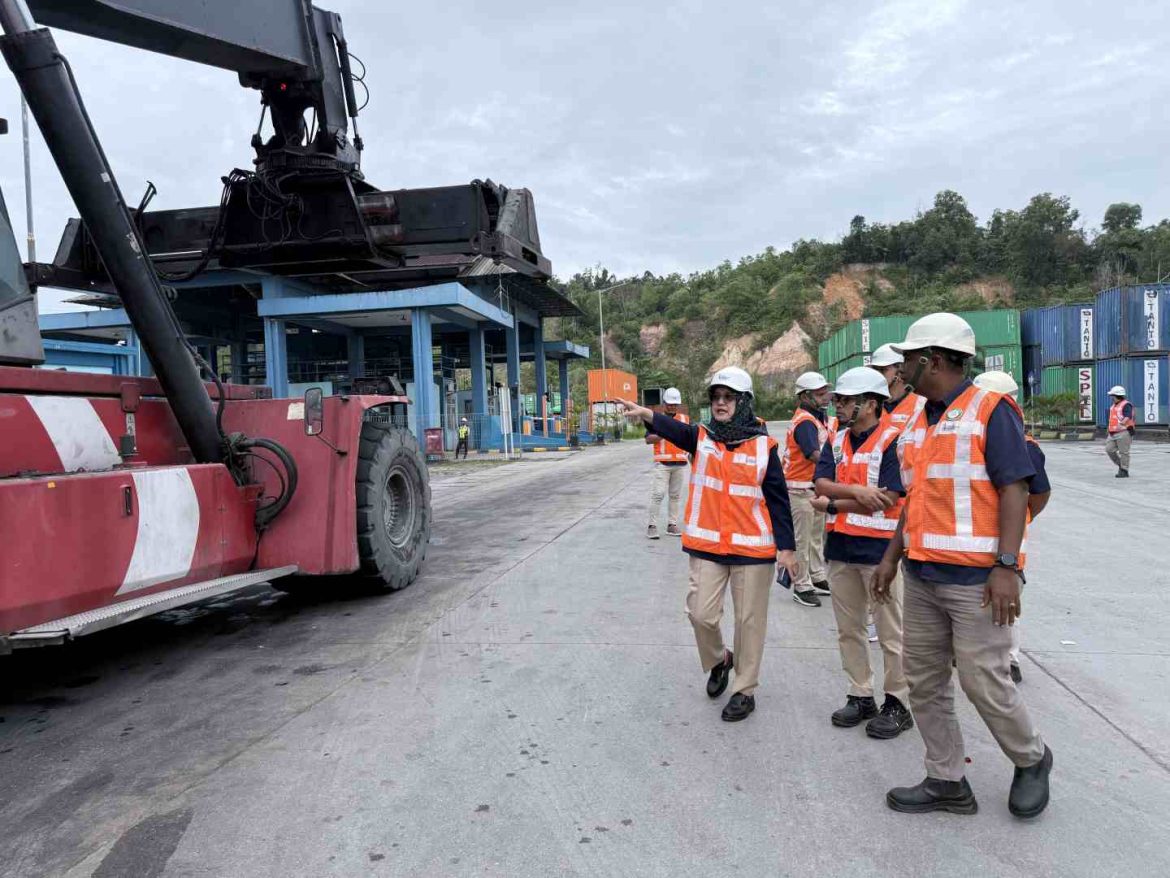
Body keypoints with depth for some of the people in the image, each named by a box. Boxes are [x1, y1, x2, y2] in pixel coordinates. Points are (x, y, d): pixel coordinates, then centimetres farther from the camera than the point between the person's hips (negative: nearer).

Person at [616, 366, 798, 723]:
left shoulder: (763, 446, -2)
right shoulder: (701, 437, 2)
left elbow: (778, 499, -1)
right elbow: (674, 429, -20)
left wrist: (786, 546, -3)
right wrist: (647, 415, -41)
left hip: (753, 548, -2)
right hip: (707, 547, 2)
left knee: (750, 621, 8)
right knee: (701, 614, 2)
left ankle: (745, 690, 25)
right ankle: (718, 660, 34)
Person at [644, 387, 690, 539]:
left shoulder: (685, 419, 13)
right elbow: (648, 440, -4)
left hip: (680, 463, 3)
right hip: (662, 463, -3)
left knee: (675, 495, 8)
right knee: (658, 494, -9)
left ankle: (672, 525, 14)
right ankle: (651, 525, -4)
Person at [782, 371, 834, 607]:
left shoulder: (819, 417, 11)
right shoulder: (804, 422, -21)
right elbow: (817, 456, -30)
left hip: (816, 486, 10)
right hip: (800, 488, -10)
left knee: (817, 535, 20)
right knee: (802, 539, 0)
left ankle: (817, 578, 34)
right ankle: (801, 586, 10)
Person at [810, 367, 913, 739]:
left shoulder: (893, 440, -11)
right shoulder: (837, 440, 10)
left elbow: (887, 499, -19)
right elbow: (821, 483, -1)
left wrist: (833, 505, -12)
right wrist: (856, 491, -20)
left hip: (880, 547, -7)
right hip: (840, 547, 7)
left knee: (891, 632, 5)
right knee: (849, 629, 15)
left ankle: (897, 703, 18)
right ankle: (860, 696, 28)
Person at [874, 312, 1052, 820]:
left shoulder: (990, 411, -8)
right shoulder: (918, 424, 15)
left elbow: (1015, 490, -14)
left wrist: (1007, 566, -20)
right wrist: (891, 556, 16)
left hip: (976, 578, -8)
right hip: (922, 575, 8)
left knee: (983, 681, 0)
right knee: (924, 681, 11)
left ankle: (1031, 761, 29)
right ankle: (947, 782, 25)